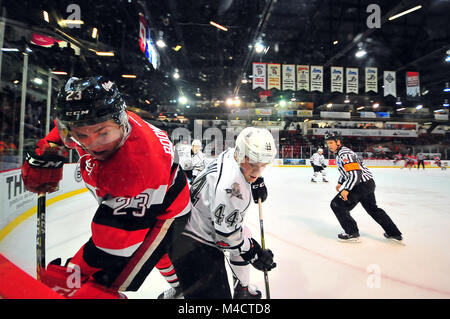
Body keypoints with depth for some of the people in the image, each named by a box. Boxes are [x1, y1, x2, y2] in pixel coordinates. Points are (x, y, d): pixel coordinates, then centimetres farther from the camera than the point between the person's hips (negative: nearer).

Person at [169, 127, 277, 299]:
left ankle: (243, 290, 50)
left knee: (245, 236, 26)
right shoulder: (230, 187, -35)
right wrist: (254, 254, -12)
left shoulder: (234, 153, -8)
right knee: (215, 293, -13)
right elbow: (226, 235, -25)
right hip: (192, 241, -10)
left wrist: (257, 182, 7)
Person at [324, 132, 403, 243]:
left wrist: (346, 189, -27)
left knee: (337, 204, -8)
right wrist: (340, 183, 18)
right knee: (373, 209, 26)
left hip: (362, 183, -11)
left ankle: (352, 233, 0)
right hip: (368, 184, 11)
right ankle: (394, 234, 38)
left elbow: (356, 174, -27)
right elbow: (345, 170, 27)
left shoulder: (345, 154, -20)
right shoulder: (339, 153, 13)